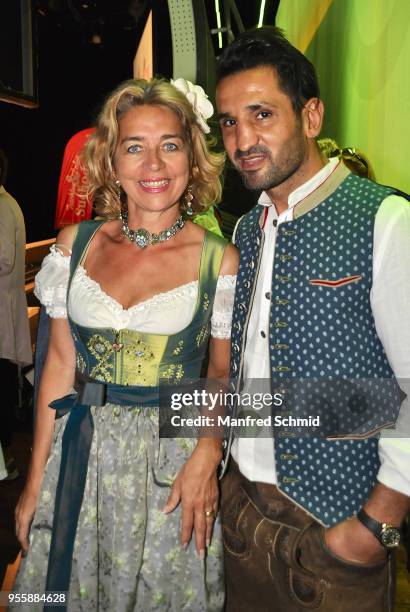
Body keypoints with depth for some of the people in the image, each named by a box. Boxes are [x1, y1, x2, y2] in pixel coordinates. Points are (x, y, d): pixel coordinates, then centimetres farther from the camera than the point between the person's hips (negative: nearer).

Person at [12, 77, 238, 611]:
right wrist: (36, 478, 4)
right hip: (79, 454, 2)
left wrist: (207, 454, -16)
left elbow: (224, 373, 0)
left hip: (172, 457, -2)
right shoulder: (76, 244, -1)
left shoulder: (219, 260, -7)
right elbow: (60, 362, 2)